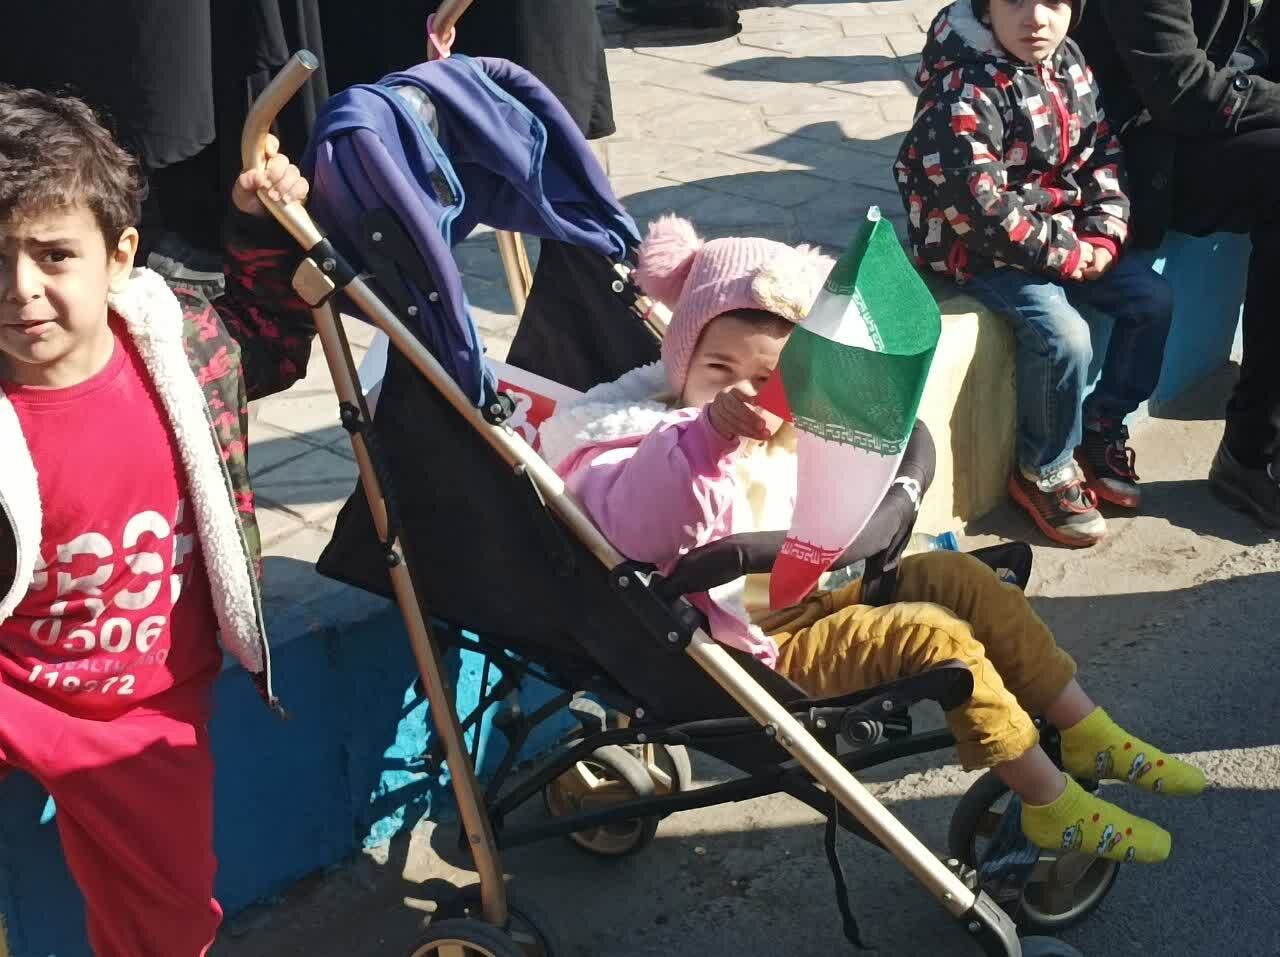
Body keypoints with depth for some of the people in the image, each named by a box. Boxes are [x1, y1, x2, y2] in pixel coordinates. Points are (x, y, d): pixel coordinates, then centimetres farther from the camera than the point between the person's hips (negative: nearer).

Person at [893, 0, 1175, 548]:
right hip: (980, 247, -8)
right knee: (1063, 335, -25)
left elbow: (1103, 154, 10)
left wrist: (1104, 233, -6)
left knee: (1152, 299, 1)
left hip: (1070, 234, 8)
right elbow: (979, 205, -28)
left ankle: (1102, 427, 19)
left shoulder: (1069, 63, 2)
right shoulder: (964, 90, -23)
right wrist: (1065, 255, -21)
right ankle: (1044, 471, -2)